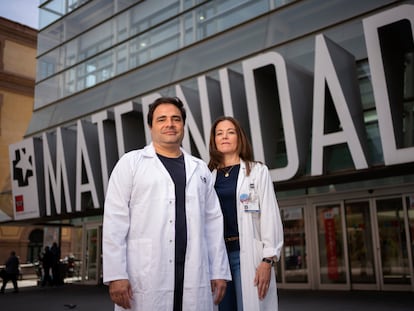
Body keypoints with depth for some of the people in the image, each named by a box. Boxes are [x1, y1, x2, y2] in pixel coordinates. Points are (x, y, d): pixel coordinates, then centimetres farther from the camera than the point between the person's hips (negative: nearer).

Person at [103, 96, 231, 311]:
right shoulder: (130, 163, 4)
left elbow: (213, 222, 11)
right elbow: (115, 221, -2)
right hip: (143, 278, -3)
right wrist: (116, 274, -10)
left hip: (194, 278, 3)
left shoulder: (200, 168, 14)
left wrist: (219, 271, 7)